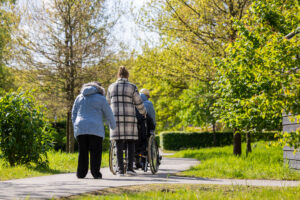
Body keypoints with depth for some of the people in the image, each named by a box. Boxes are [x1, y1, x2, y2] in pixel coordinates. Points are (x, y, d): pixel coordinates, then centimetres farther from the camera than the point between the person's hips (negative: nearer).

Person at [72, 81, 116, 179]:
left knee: (82, 152, 8)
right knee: (95, 152, 0)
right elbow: (109, 115, 9)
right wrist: (113, 127, 23)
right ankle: (95, 172, -6)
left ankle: (81, 173, 5)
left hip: (80, 129, 4)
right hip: (95, 129, -3)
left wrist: (76, 128, 23)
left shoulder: (79, 97, 17)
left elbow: (74, 115, 17)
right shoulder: (101, 99, 5)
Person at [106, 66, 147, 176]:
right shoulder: (132, 87, -1)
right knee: (131, 143, 6)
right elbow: (139, 103, 3)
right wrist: (144, 112, 24)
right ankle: (130, 168, -3)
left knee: (119, 145, 3)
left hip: (116, 118, 2)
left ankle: (121, 170, -1)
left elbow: (108, 103, 18)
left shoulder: (111, 87, 7)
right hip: (129, 118, -2)